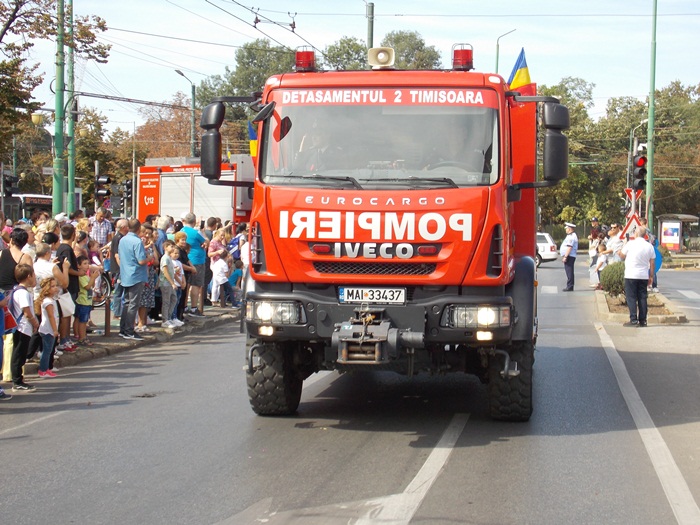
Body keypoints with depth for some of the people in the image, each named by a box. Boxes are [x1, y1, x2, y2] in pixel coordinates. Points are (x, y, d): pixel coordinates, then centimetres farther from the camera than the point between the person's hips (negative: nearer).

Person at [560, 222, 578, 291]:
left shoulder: (571, 236, -16)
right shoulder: (571, 236, 19)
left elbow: (569, 247, -23)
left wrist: (565, 256, -23)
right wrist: (565, 256, 23)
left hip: (569, 256, -11)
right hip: (569, 257, 11)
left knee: (569, 272, -9)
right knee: (569, 272, 12)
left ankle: (569, 287, -10)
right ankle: (569, 286, 15)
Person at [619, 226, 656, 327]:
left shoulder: (630, 244, -8)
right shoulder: (649, 246, 3)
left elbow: (622, 256, 3)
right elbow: (652, 263, 7)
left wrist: (620, 251, 24)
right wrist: (651, 276, 15)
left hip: (631, 275, -4)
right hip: (644, 276, 4)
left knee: (631, 298, 0)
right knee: (642, 298, 8)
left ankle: (633, 320, -7)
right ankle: (643, 320, 8)